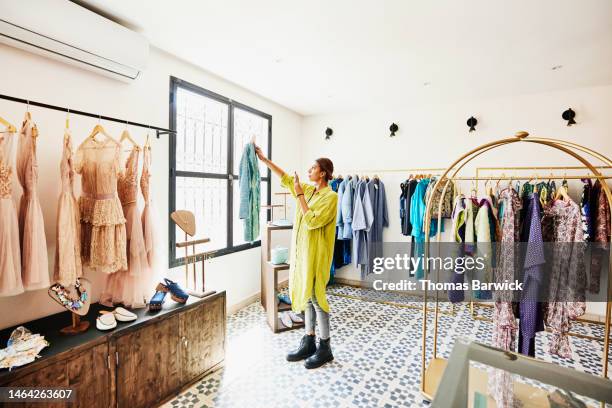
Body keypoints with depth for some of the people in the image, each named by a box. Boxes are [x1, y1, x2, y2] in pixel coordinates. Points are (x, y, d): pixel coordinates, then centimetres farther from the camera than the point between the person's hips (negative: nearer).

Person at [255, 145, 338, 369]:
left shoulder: (330, 196, -13)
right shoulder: (308, 190, 10)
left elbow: (312, 221, -22)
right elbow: (286, 179, 19)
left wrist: (300, 195, -16)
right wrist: (264, 159, 18)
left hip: (315, 254, -8)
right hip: (301, 251, 8)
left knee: (316, 297, 1)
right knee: (306, 296, 14)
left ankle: (325, 349, 18)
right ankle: (308, 343, 28)